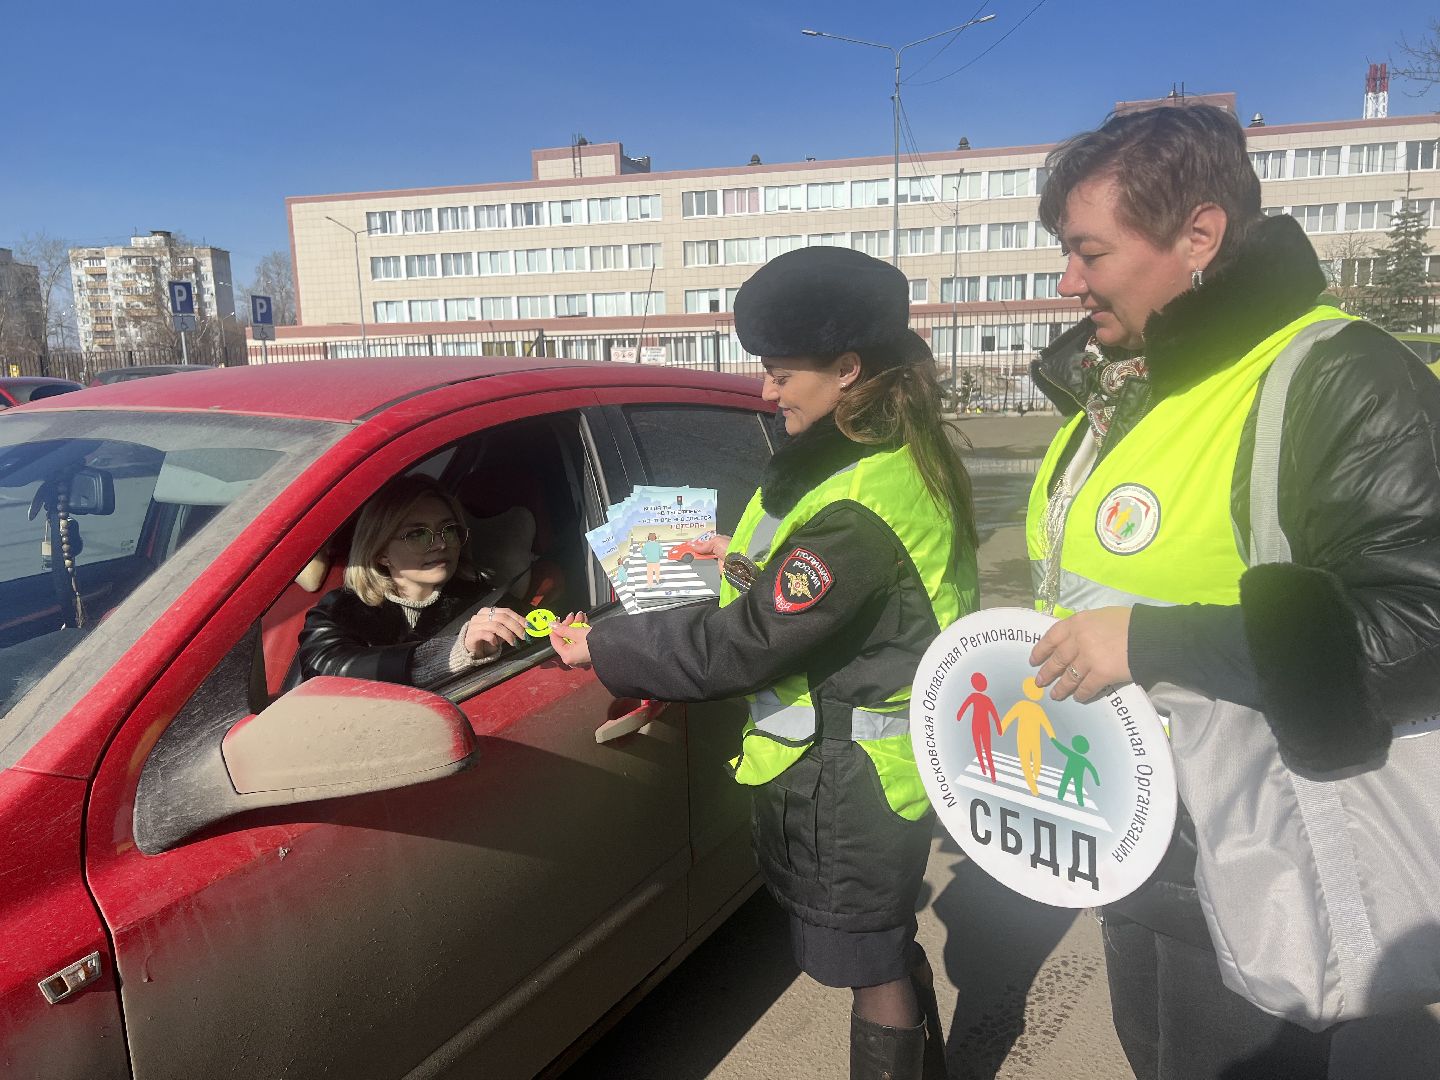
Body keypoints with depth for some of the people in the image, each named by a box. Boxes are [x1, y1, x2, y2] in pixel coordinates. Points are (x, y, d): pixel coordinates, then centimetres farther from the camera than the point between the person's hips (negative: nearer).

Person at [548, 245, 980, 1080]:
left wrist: (602, 648, -15)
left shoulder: (860, 504, -29)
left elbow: (741, 644, -26)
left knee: (874, 967, 10)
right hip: (881, 758, 10)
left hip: (851, 778, -10)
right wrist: (758, 560, 7)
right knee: (890, 948, 26)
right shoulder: (905, 454, 2)